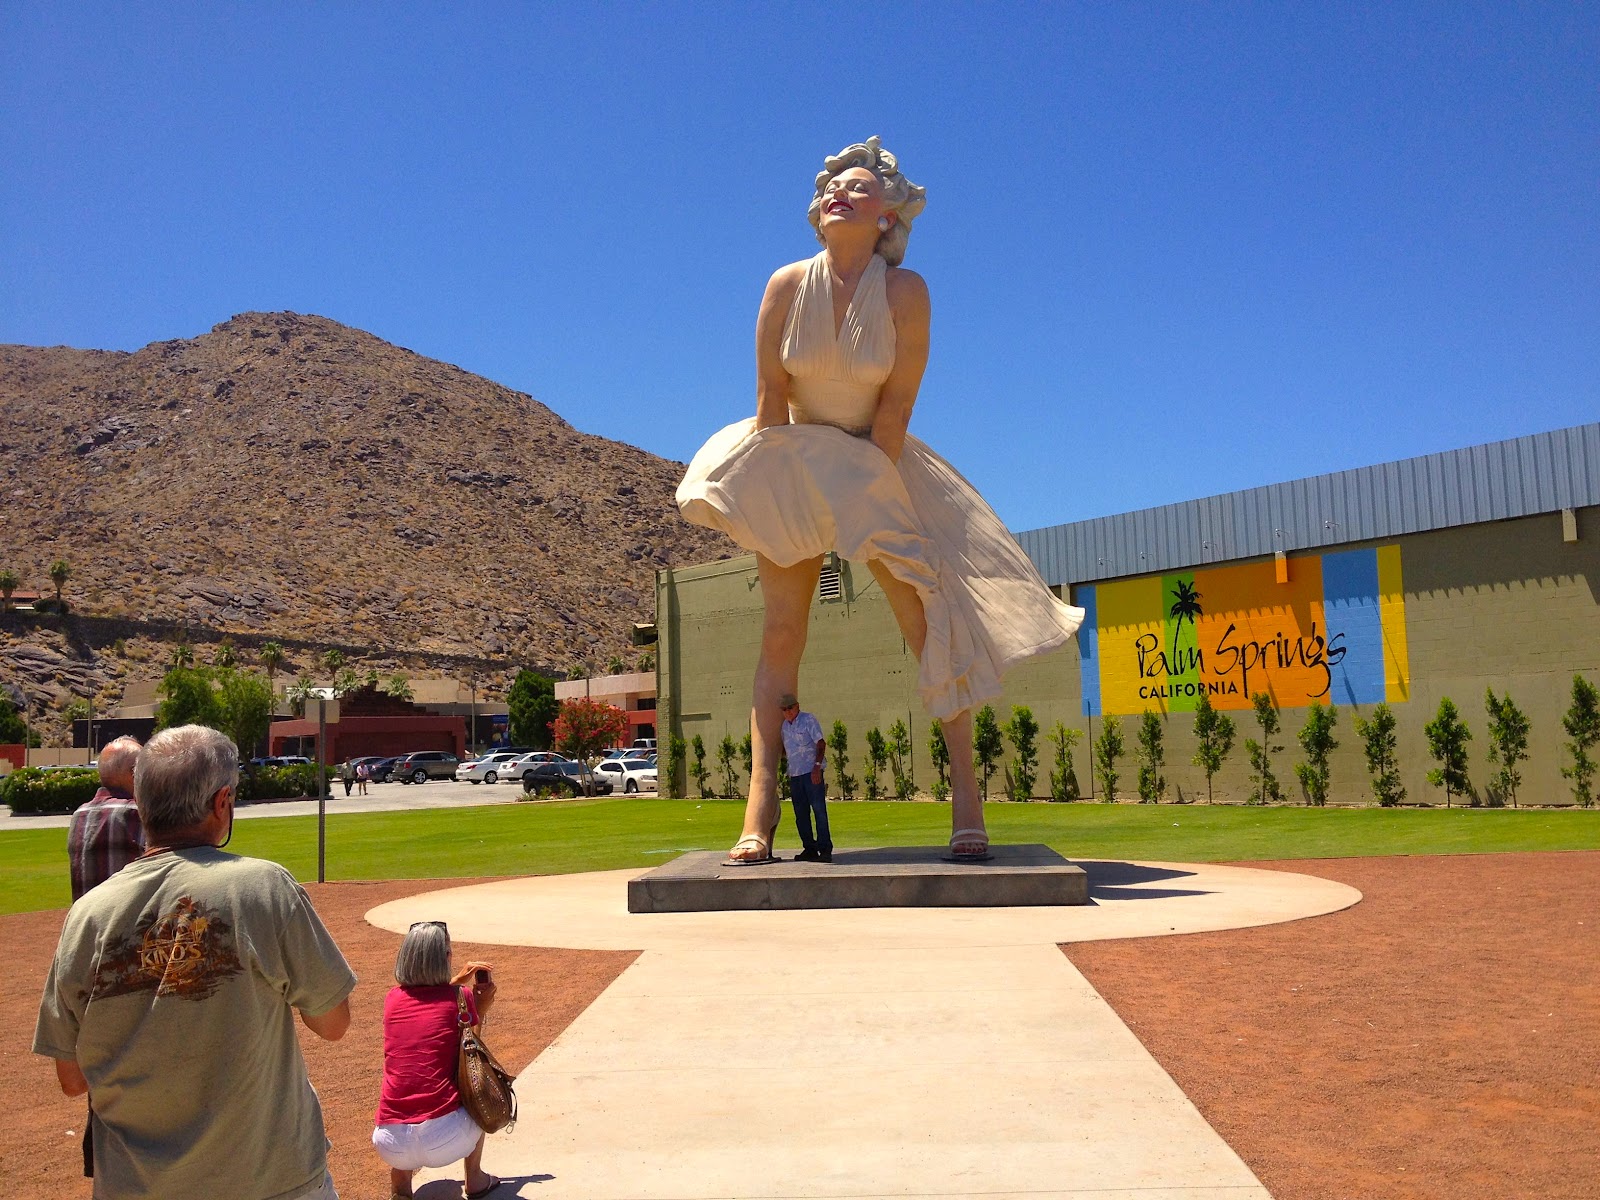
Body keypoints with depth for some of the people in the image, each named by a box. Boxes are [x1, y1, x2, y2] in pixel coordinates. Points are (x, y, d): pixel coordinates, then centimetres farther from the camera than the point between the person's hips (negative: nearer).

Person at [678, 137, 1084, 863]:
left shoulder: (905, 291, -11)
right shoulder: (787, 286, -7)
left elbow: (896, 406, -12)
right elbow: (771, 398, -5)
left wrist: (864, 487, -14)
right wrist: (787, 482, -7)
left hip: (881, 464, -1)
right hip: (796, 462, 1)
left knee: (931, 623, -8)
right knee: (780, 633, -6)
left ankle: (965, 794, -1)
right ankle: (760, 815, -7)